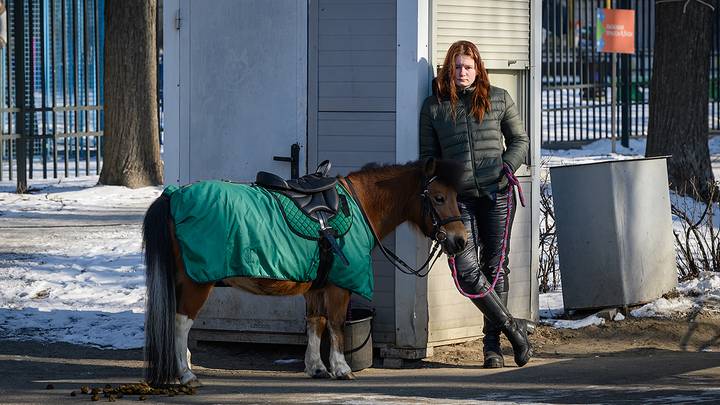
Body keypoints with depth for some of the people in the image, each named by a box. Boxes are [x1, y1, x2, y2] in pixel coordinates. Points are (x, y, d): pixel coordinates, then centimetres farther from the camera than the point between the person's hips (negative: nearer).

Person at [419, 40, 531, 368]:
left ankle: (492, 344, 10)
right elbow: (428, 155, 12)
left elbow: (520, 140, 14)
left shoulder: (498, 99, 8)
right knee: (466, 269, -14)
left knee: (495, 267, 2)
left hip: (496, 193, 0)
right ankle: (511, 327, -1)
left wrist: (508, 167, -3)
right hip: (458, 197, 0)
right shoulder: (434, 106, 8)